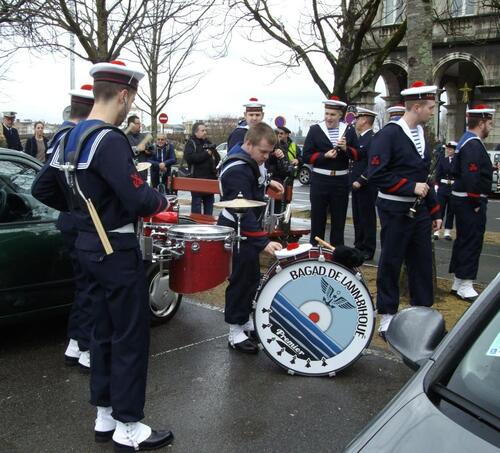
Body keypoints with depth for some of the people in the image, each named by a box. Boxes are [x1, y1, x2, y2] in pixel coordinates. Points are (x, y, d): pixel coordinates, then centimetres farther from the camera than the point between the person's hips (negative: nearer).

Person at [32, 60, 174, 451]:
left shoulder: (70, 138, 8)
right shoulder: (109, 140, -20)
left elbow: (42, 189, 15)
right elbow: (138, 199, -27)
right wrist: (162, 201, -7)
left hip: (90, 246, 9)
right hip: (118, 251, -9)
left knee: (105, 332, 17)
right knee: (130, 337, 1)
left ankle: (104, 417, 29)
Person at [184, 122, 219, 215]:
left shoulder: (208, 143, 18)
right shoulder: (191, 143, -2)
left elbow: (217, 158, 26)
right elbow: (189, 157, -20)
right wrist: (206, 154, -15)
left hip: (210, 178, 7)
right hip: (197, 178, -7)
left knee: (209, 204, 11)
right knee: (196, 203, -3)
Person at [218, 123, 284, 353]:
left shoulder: (251, 160, 4)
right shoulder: (237, 171, -26)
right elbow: (243, 212, -33)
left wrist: (267, 182, 11)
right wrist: (263, 241, -38)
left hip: (248, 229, 10)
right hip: (235, 232, -10)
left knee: (252, 276, 16)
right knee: (241, 279, -4)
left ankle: (245, 319, 30)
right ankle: (235, 332, 7)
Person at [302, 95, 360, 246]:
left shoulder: (349, 130, 5)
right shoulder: (315, 130, -1)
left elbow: (357, 155, 5)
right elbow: (306, 157, -4)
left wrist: (346, 149, -13)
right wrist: (324, 155, -17)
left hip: (341, 181, 2)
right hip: (320, 180, -2)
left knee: (339, 219, 9)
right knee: (317, 219, 5)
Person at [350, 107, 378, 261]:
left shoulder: (372, 138, -16)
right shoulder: (360, 138, 14)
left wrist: (360, 181, -20)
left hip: (366, 186, -9)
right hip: (357, 185, 9)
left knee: (367, 217, 0)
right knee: (357, 217, 16)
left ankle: (368, 250, 10)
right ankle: (359, 246, 28)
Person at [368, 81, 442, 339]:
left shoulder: (421, 134, 11)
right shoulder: (388, 135, -14)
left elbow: (423, 176, 16)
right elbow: (376, 175, -20)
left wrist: (435, 211, 15)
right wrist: (411, 187, -20)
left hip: (419, 210, 7)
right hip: (395, 210, -7)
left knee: (423, 262, 11)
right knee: (391, 263, 4)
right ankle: (387, 317, 16)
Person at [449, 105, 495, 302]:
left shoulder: (467, 141, 14)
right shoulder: (474, 145, -19)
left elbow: (458, 172, 19)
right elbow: (471, 177, -26)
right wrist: (477, 203, -20)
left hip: (461, 199, 11)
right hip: (470, 202, -11)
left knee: (463, 240, 16)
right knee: (472, 242, -4)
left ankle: (458, 282, 24)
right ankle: (465, 286, 2)